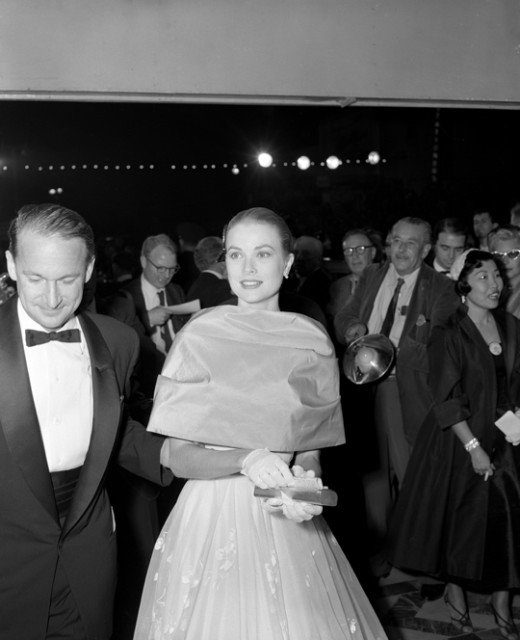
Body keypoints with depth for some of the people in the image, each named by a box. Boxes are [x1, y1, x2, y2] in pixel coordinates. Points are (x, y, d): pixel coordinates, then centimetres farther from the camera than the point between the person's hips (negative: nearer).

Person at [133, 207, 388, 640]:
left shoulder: (312, 341, -2)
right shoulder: (199, 337, -7)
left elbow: (311, 446, 7)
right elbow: (181, 458, -7)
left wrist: (305, 479, -13)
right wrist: (247, 460, -24)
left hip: (290, 524, 2)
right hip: (213, 518, -2)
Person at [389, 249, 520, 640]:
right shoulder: (449, 334, -11)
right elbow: (448, 400, -14)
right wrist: (473, 447, -16)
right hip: (460, 439, -4)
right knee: (460, 516, 7)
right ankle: (455, 593, 29)